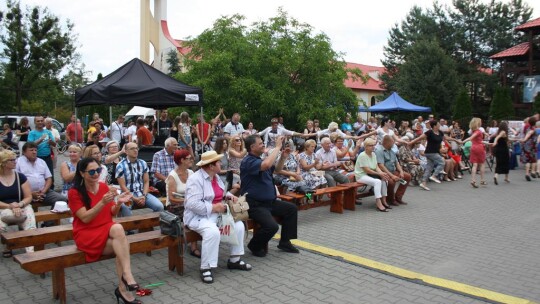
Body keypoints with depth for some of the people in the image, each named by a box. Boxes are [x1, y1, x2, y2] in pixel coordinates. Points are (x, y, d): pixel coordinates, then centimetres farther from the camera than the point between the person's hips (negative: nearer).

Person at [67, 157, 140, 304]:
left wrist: (118, 203, -11)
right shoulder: (74, 192, -6)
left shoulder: (104, 186, 6)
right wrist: (102, 202, -28)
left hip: (107, 230, 4)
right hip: (86, 234, -4)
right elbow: (85, 218, -16)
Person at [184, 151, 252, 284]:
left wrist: (229, 195, 6)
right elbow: (192, 204, -28)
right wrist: (213, 207, -26)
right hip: (198, 216, -9)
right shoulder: (196, 179, -19)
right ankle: (205, 268, -22)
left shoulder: (215, 177, 10)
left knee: (239, 225, -4)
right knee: (213, 231, -36)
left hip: (217, 214, 9)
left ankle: (234, 260, 11)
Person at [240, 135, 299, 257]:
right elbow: (266, 165, -37)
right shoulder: (248, 161, -17)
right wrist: (277, 147, -27)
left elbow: (276, 170, 26)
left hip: (269, 201, 10)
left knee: (291, 209, 11)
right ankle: (255, 246, 3)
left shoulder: (259, 159, 13)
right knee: (271, 226, -27)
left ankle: (285, 241, 17)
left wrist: (283, 158, 8)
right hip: (254, 204, -10)